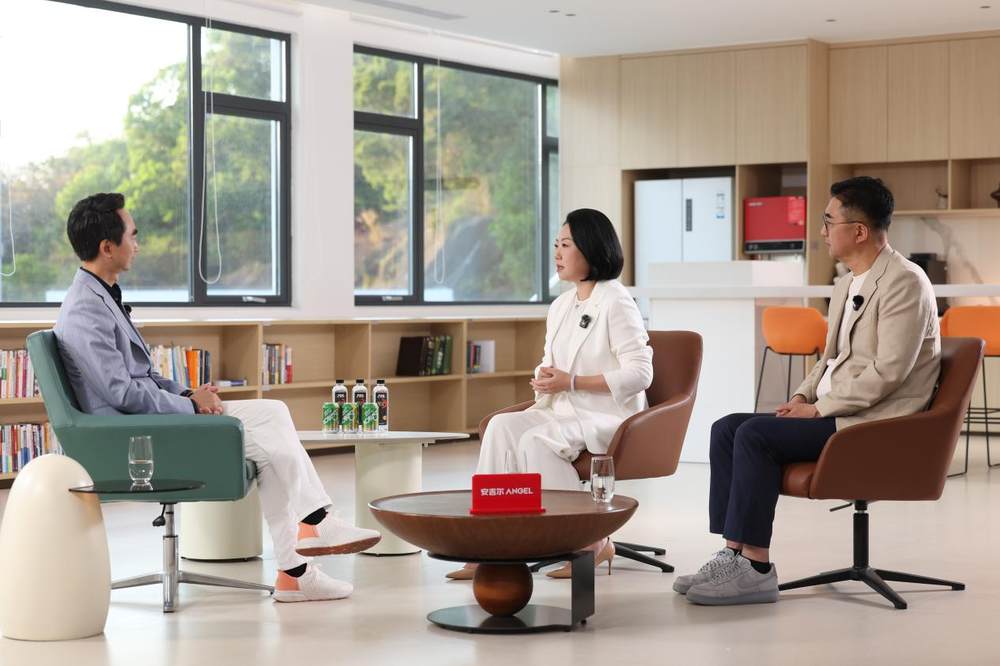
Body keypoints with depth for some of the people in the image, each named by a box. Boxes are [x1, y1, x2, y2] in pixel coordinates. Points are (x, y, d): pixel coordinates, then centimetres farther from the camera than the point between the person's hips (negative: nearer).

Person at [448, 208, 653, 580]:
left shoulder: (615, 303, -9)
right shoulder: (560, 306, 15)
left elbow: (639, 373, -16)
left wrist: (572, 381, -20)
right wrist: (543, 377, -3)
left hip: (607, 415, -7)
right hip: (563, 410, 7)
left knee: (536, 440, -31)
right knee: (502, 426, -19)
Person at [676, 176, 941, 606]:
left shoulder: (904, 282, -13)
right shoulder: (847, 286, 16)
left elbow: (888, 372, -21)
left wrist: (819, 408, -17)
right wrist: (803, 396, 5)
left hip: (873, 423, -10)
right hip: (833, 412, 10)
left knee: (755, 435, -23)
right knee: (726, 429, -2)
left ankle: (756, 569, -19)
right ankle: (733, 554, -5)